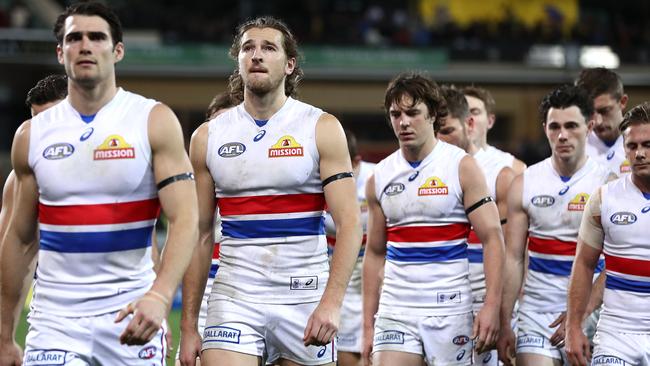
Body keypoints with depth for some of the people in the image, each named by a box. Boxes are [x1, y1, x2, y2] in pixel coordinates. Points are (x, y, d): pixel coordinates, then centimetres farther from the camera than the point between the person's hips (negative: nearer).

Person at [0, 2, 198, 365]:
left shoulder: (155, 121, -2)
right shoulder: (32, 135, 7)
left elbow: (185, 220, -10)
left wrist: (160, 296, -26)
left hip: (130, 318, -1)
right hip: (55, 318, 1)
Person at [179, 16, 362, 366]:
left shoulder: (321, 128, 0)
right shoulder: (207, 137, 7)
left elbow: (349, 223, -7)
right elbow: (199, 236, 10)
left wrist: (331, 303, -20)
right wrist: (188, 324, 5)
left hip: (305, 299, -1)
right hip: (234, 298, 1)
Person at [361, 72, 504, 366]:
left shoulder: (462, 166, -2)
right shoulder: (379, 178, 8)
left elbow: (492, 239, -6)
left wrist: (492, 306, -16)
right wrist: (368, 325, 10)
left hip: (450, 310, -3)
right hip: (395, 309, 3)